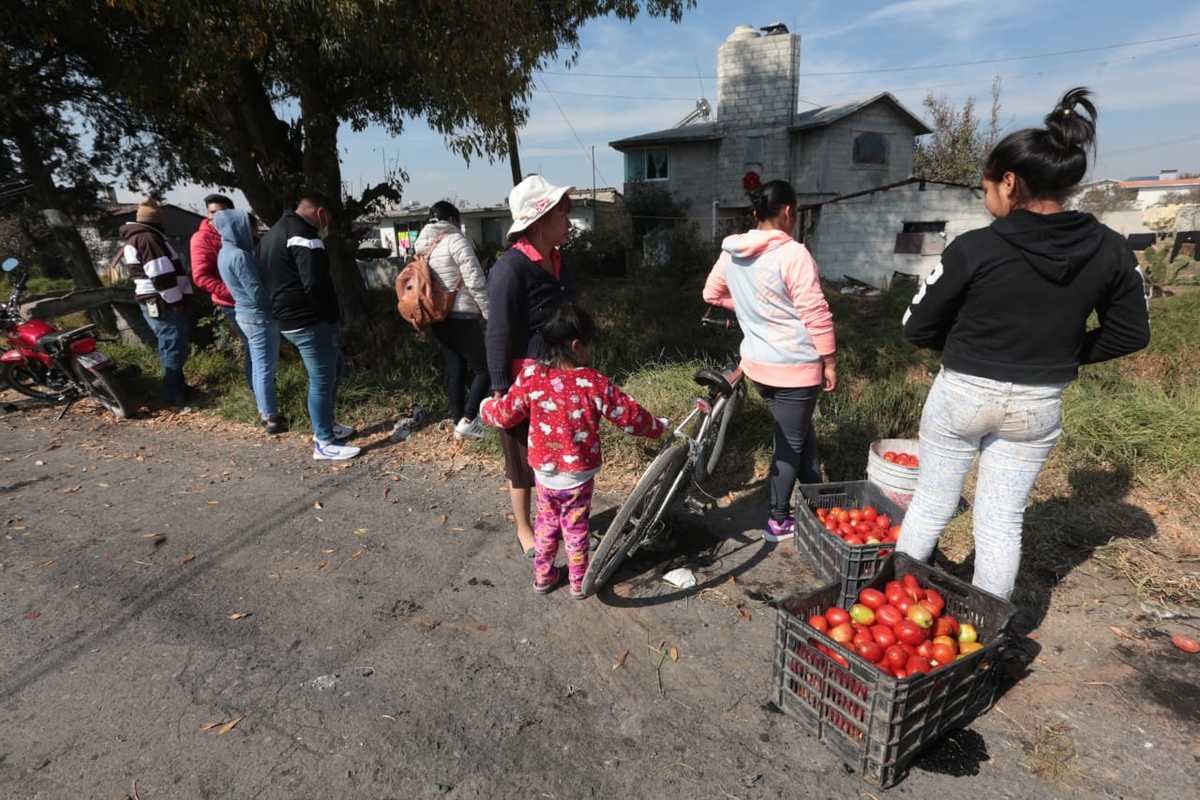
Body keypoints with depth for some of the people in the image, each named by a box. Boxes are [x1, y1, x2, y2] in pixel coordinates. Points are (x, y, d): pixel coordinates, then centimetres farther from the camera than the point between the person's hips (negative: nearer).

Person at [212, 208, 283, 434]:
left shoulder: (225, 253, 10)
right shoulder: (239, 255, -20)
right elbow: (257, 293, -20)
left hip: (246, 314, 9)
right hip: (259, 317, -9)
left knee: (259, 367, 16)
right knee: (266, 369, -2)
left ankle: (265, 412, 25)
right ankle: (272, 419, 6)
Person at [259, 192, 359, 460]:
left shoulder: (275, 232, 17)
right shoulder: (304, 235, -17)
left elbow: (266, 277, 21)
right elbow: (315, 283, -25)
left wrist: (282, 308, 19)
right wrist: (330, 314, -11)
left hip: (288, 318, 10)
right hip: (310, 321, -10)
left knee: (333, 367, 22)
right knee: (322, 380, -2)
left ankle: (326, 425, 32)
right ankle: (324, 444, 7)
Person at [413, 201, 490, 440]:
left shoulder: (423, 246, 13)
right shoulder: (456, 240, -10)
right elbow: (475, 282, -16)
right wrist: (491, 314, -11)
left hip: (437, 318, 8)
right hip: (461, 318, -8)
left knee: (454, 371, 12)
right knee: (484, 369, 1)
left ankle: (459, 422, 18)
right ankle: (467, 420, -5)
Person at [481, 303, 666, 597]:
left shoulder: (531, 375, -14)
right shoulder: (594, 384, -19)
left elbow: (506, 414, -4)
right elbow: (629, 416, -11)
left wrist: (486, 407, 18)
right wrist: (657, 428, 8)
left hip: (544, 471, 2)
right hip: (579, 473, -2)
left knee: (546, 521, 23)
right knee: (575, 527, 17)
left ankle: (543, 575, 36)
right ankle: (579, 582, 32)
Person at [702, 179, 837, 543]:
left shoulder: (731, 253, 1)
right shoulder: (793, 254, -20)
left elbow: (712, 294, 15)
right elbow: (815, 314, -19)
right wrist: (830, 361, -10)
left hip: (758, 363, 7)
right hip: (795, 366, -7)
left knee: (800, 431, 24)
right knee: (790, 442, 8)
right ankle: (778, 521, 21)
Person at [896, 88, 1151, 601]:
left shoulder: (974, 249, -18)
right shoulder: (1109, 251, -4)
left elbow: (917, 328, -10)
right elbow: (1131, 334, 6)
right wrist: (1060, 356, 12)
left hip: (963, 394, -3)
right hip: (1039, 404, 3)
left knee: (930, 506, 14)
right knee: (1002, 522, 14)